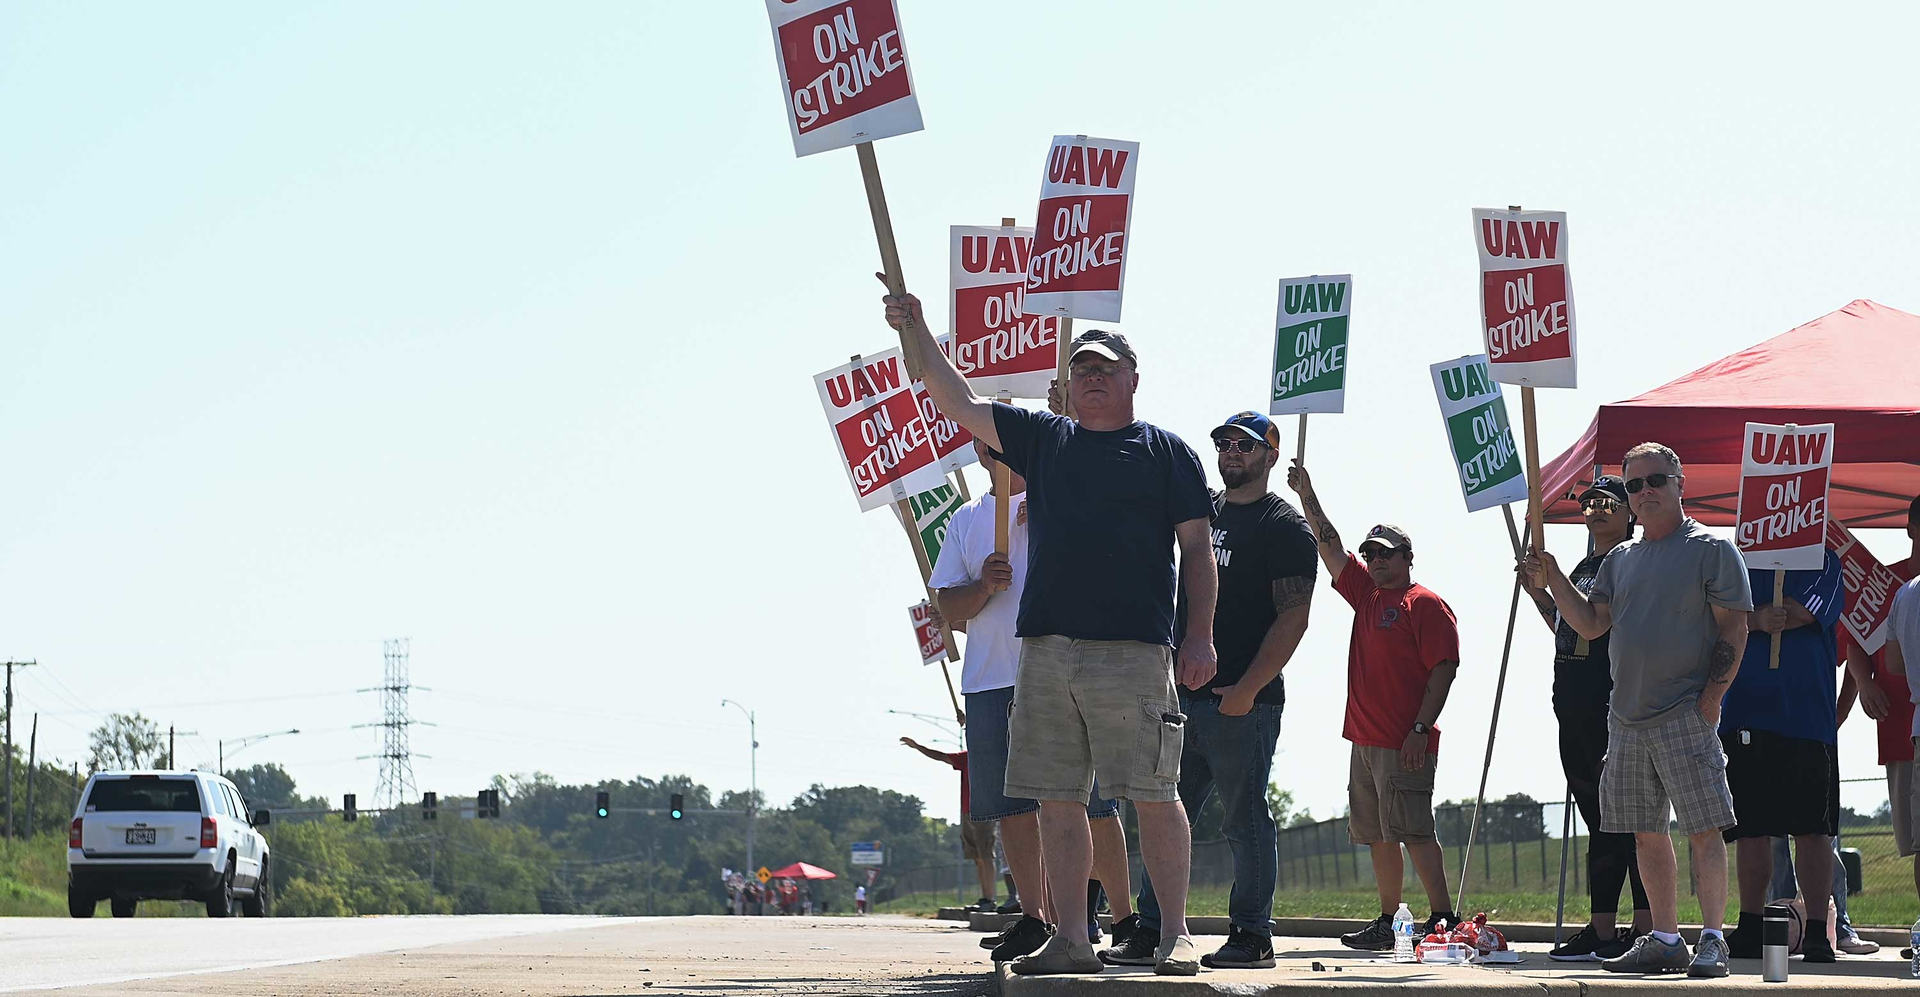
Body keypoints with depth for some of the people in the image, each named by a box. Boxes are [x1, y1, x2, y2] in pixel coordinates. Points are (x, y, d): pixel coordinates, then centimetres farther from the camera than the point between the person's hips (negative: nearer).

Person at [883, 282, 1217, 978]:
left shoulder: (1166, 452, 7)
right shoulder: (1043, 438, 17)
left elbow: (1197, 548, 4)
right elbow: (955, 402, 16)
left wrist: (1201, 635, -5)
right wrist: (915, 329, 9)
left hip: (1134, 651, -4)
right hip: (1046, 649, 4)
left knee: (1154, 796, -6)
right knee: (1057, 799, 4)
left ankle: (1176, 936, 0)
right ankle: (1071, 940, 9)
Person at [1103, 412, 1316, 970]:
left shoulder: (1284, 526, -4)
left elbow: (1293, 616, -12)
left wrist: (1247, 689, -20)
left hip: (1243, 701, -7)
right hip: (1183, 695, 8)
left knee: (1244, 822, -3)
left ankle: (1252, 936, 3)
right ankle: (1149, 933, 11)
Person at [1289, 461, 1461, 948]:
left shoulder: (1426, 604, -5)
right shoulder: (1365, 593, 18)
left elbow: (1444, 669, -11)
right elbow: (1329, 545, 23)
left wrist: (1421, 729, -18)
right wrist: (1306, 494, 17)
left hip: (1406, 744, -8)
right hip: (1365, 739, 8)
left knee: (1412, 830, -13)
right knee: (1379, 837, 9)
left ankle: (1443, 917, -13)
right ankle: (1387, 922, 14)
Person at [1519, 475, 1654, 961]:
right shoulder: (1584, 567, 21)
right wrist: (1540, 595, 17)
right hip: (1576, 711, 9)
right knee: (1599, 821, 10)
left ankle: (1646, 930, -7)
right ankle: (1602, 930, 13)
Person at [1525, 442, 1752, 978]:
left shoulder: (1712, 549, -2)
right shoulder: (1621, 559, 17)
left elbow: (1735, 627, -6)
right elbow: (1590, 624, 16)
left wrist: (1712, 697, -13)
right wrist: (1553, 579, 3)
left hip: (1686, 717, -7)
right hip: (1626, 720, 7)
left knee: (1705, 828, -9)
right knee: (1646, 833, 8)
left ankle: (1712, 939, -8)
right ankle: (1665, 940, 14)